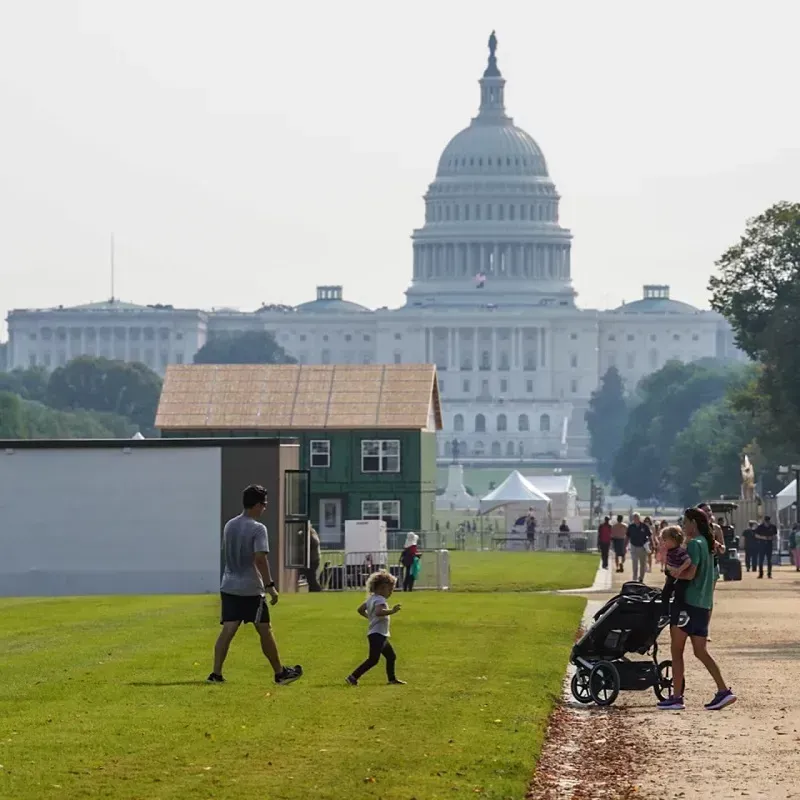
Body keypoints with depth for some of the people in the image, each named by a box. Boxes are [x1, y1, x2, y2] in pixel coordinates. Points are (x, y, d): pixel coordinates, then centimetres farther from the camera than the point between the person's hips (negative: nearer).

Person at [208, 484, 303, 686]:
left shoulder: (229, 525, 11)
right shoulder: (257, 529, -13)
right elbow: (260, 559, -21)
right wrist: (270, 586, -18)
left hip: (229, 586, 6)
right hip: (250, 589, -6)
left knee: (228, 629, 1)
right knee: (264, 630, 5)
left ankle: (216, 674, -9)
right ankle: (280, 673, 15)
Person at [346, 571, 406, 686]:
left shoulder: (371, 598, 14)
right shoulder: (380, 600, -17)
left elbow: (360, 609, 24)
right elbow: (379, 612, -36)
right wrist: (392, 611, -39)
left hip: (381, 635, 11)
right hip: (377, 634, -11)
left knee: (391, 656, 21)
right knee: (373, 659, -14)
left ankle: (392, 678, 32)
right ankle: (353, 677, -17)